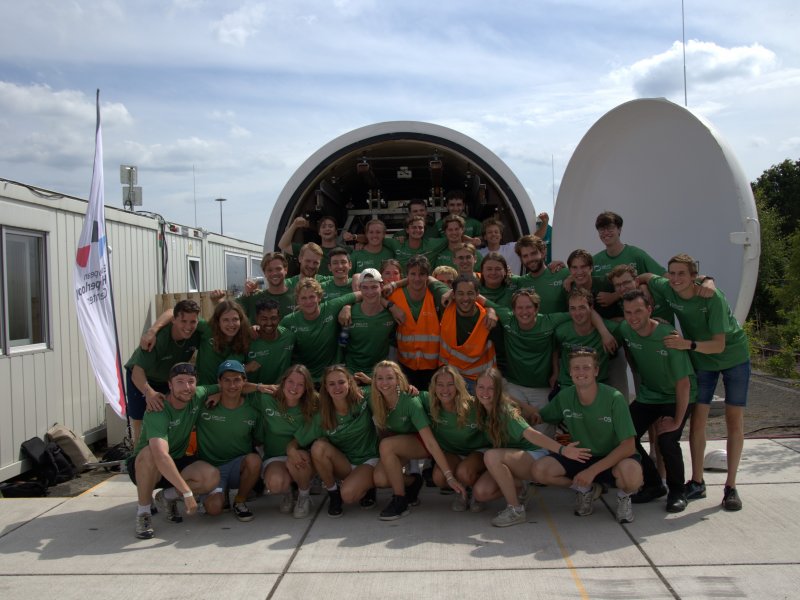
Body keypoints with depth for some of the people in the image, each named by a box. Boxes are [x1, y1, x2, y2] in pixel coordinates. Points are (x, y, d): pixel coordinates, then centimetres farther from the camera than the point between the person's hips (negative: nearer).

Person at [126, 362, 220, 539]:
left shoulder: (198, 397, -11)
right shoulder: (157, 412, -29)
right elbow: (161, 455, -41)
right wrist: (187, 492, -44)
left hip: (177, 463, 5)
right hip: (143, 467, -5)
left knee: (212, 476, -23)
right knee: (151, 452, -39)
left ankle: (167, 496, 3)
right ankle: (143, 512, -18)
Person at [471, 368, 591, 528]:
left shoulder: (505, 411, -23)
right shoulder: (482, 411, -2)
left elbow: (530, 434, -33)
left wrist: (562, 450, -44)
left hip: (534, 456, -7)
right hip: (511, 459, 7)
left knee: (491, 456, -35)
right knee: (480, 492, -16)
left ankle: (516, 509, -22)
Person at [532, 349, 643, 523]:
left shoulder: (614, 398, -19)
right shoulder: (564, 397, -9)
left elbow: (629, 446, -22)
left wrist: (593, 470, -28)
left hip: (613, 459, -3)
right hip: (579, 456, 4)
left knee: (631, 474, -39)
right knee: (540, 470, -22)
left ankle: (623, 496, 2)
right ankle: (587, 489, 8)